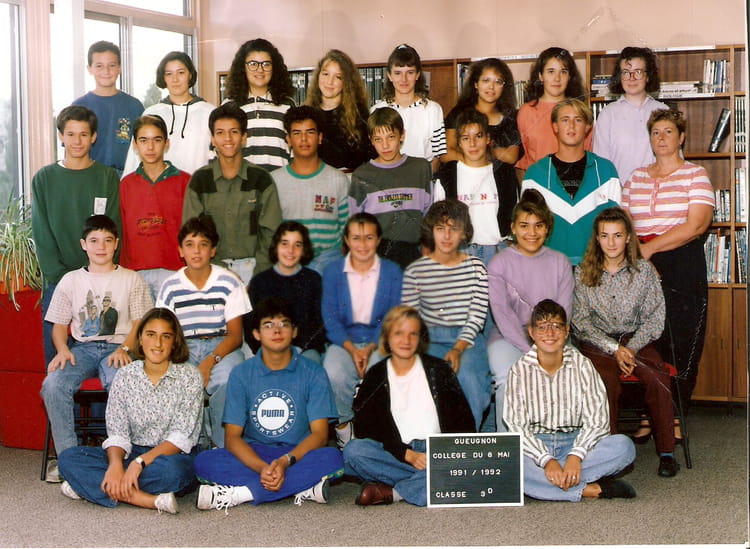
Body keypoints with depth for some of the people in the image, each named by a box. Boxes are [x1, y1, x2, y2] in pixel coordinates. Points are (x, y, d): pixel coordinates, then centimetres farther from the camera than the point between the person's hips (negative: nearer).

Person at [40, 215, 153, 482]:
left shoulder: (131, 279, 10)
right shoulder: (71, 281, 15)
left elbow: (140, 322, 5)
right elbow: (59, 324, 13)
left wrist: (124, 349, -14)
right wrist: (62, 349, -8)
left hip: (117, 347, -2)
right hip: (81, 347, 2)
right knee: (53, 384, -29)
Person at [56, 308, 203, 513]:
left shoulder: (188, 377, -6)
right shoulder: (125, 376, 3)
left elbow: (181, 437, -13)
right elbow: (117, 434, -3)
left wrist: (139, 462, -26)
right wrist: (115, 464, -26)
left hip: (172, 455, -4)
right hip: (131, 454, 4)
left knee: (172, 468, -40)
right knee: (68, 458, -18)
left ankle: (91, 486, -25)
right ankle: (151, 500, -29)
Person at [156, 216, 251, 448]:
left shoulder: (229, 282, -1)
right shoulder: (170, 287, 5)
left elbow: (235, 334, -3)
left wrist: (209, 362, -21)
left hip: (221, 345, -1)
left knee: (227, 379, -36)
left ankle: (224, 445, -17)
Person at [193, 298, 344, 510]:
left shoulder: (313, 373, 1)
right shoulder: (241, 374, 2)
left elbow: (319, 433, -6)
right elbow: (232, 437, -5)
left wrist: (286, 461, -25)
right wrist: (262, 468, -25)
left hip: (298, 455, 0)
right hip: (252, 457, 1)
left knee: (332, 458, -32)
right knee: (204, 461, -26)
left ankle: (239, 493, -31)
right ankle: (302, 487, -30)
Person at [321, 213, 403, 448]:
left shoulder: (392, 271, 4)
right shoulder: (333, 271, 5)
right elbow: (330, 319, 0)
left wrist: (370, 348, -15)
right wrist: (352, 349, -15)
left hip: (379, 341, 0)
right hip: (343, 341, 0)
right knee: (334, 374, -31)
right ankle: (343, 422, -6)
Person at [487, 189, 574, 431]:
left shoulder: (560, 263, 11)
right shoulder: (499, 263, 3)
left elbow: (563, 311, 3)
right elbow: (502, 312, -7)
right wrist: (529, 351, -19)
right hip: (508, 337, -1)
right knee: (508, 378, -32)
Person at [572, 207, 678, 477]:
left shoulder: (644, 270, 5)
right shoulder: (583, 273, 4)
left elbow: (655, 318, 1)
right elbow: (580, 321, -1)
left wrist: (630, 348, -14)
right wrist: (614, 349, -13)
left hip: (636, 340, 1)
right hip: (597, 343, -1)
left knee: (657, 379, -28)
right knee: (607, 381, -32)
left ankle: (666, 451, -15)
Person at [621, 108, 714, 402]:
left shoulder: (695, 174, 3)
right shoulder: (636, 177, 16)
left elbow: (696, 225, -9)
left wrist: (649, 247, -12)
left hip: (683, 267, -3)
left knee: (680, 348, -5)